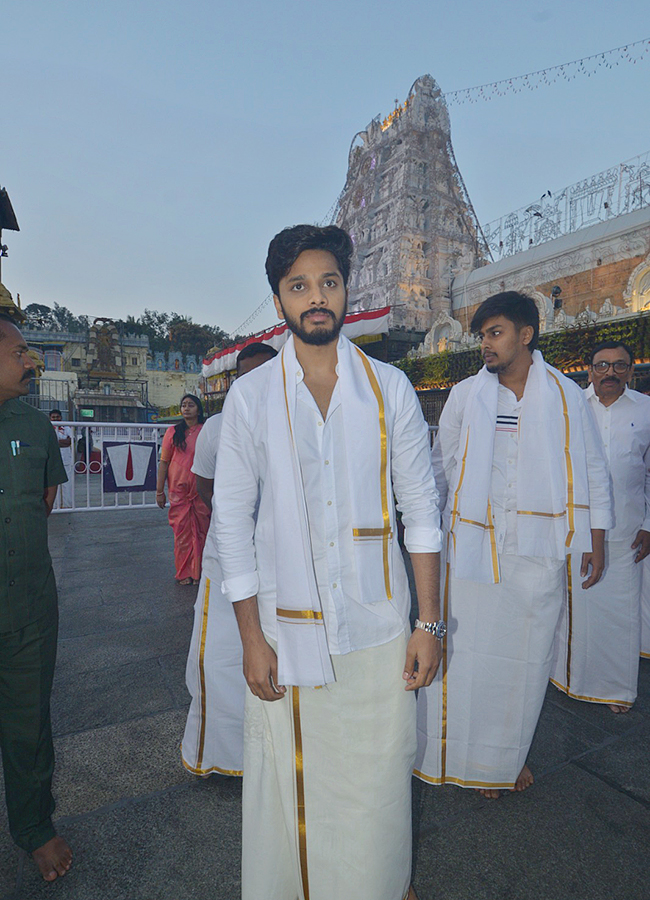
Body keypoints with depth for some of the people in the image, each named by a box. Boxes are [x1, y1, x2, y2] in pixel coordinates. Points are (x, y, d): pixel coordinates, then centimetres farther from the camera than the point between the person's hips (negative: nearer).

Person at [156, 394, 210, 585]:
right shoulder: (173, 432, 5)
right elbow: (164, 462, 6)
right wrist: (159, 491, 3)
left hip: (201, 490, 0)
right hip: (178, 490, 0)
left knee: (201, 530, 4)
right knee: (181, 531, 4)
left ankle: (199, 572, 18)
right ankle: (184, 573, 17)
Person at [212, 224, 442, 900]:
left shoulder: (389, 389, 0)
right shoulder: (249, 397, -3)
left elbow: (420, 508, 1)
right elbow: (233, 519, -2)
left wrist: (428, 622, -1)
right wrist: (251, 636, -3)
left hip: (378, 624, 1)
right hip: (287, 629, 0)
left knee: (378, 781, 16)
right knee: (290, 784, 15)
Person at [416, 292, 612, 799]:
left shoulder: (566, 395, 2)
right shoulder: (465, 396, 3)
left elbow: (593, 470, 9)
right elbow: (440, 466, 11)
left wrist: (596, 541, 8)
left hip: (539, 552, 1)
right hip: (474, 544, 0)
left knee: (527, 658, 11)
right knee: (467, 652, 4)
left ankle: (511, 755, 35)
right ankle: (471, 759, 28)